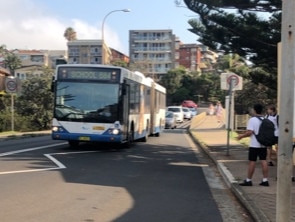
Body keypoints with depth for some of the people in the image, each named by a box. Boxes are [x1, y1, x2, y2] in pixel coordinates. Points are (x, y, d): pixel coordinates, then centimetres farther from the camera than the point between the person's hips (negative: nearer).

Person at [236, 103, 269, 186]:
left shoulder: (252, 120, -13)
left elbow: (249, 132, -19)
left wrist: (241, 136, -5)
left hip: (254, 145, -6)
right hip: (263, 144, 6)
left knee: (252, 162, 0)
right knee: (263, 161, 7)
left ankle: (248, 180, 6)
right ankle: (265, 180, 7)